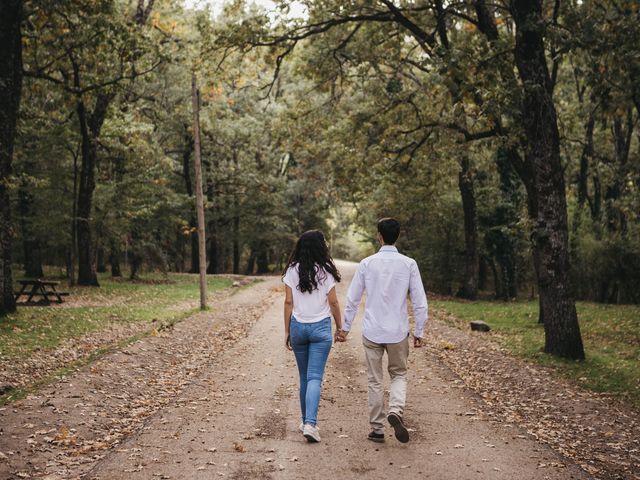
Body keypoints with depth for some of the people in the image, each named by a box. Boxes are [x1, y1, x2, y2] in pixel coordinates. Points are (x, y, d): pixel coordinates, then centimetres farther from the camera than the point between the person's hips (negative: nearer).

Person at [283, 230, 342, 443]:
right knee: (314, 378, -4)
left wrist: (287, 331, 7)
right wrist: (340, 326, 10)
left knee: (304, 377, 15)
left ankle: (306, 421, 23)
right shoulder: (325, 271, -7)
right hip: (320, 328, -3)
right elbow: (333, 302, -3)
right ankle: (310, 423, -17)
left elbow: (288, 302, 1)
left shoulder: (292, 271, 0)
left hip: (298, 327, 3)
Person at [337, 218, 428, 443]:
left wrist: (345, 327, 12)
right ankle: (396, 410, -8)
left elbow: (352, 299, 2)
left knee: (375, 381, 11)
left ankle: (377, 429, 16)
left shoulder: (367, 264, -4)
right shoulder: (409, 264, -6)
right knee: (399, 374, 18)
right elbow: (419, 301, -5)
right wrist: (419, 331, 5)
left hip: (372, 332, 0)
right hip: (398, 332, 0)